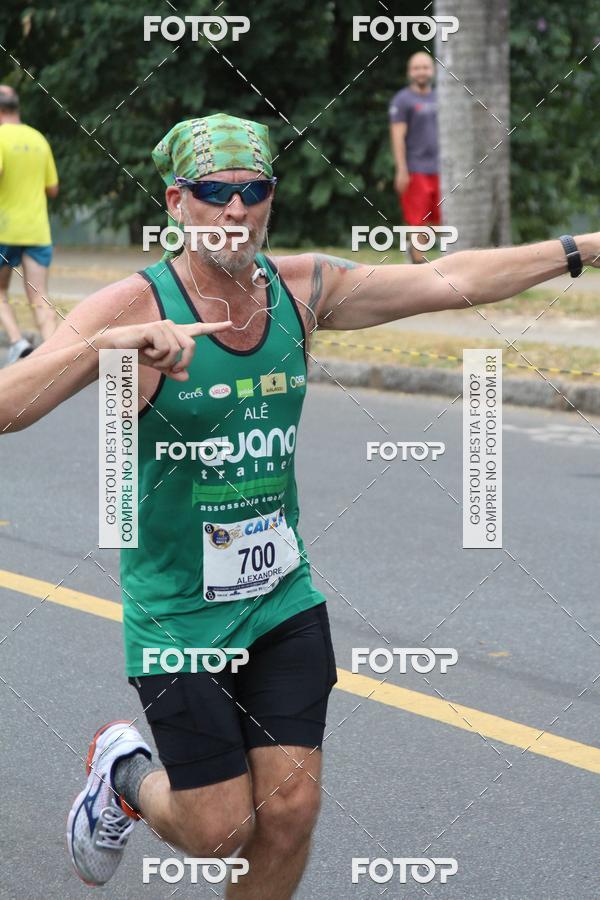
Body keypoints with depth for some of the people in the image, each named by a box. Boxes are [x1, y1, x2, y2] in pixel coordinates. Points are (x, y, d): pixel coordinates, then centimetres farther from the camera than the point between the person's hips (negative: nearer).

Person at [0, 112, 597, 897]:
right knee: (218, 831, 1)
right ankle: (124, 772, 34)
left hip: (284, 599, 5)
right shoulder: (133, 308, -17)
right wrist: (105, 345, -43)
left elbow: (451, 281, 7)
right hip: (178, 616, -4)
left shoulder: (303, 289, -1)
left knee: (291, 810, 1)